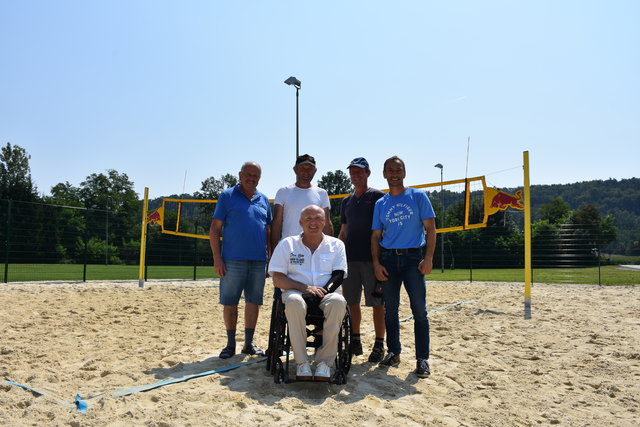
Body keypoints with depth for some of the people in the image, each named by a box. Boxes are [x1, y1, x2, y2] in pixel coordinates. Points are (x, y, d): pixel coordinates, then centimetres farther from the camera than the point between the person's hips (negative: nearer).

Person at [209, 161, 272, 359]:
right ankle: (230, 344, 18)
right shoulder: (227, 196, 2)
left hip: (259, 261, 4)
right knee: (230, 303, 4)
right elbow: (215, 228, -2)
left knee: (253, 302, 8)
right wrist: (217, 258, -9)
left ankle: (249, 343, 20)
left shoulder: (264, 200, 14)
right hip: (233, 260, -3)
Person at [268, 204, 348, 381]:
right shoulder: (287, 244, 9)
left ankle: (325, 362, -25)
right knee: (294, 301, -38)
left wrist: (322, 291, -16)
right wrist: (304, 287, -15)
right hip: (296, 292, -1)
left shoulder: (336, 244, 13)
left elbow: (338, 275, 5)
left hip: (326, 294, 1)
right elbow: (277, 280, 1)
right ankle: (302, 363, -26)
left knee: (338, 301, -35)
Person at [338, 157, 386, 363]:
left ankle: (379, 344, 9)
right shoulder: (346, 201, 17)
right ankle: (355, 341, 21)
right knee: (352, 301, 9)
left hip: (371, 258, -6)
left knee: (377, 302, -1)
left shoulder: (377, 196, 0)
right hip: (349, 258, 6)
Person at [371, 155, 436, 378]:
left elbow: (430, 228, 0)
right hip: (388, 259, 3)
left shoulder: (418, 196, 3)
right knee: (390, 308, 8)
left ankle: (422, 359, 3)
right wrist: (376, 263, 0)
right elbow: (376, 236, 11)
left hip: (413, 257, -3)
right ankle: (393, 352, 21)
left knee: (419, 310, -5)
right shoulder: (380, 204, 11)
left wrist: (428, 258, -10)